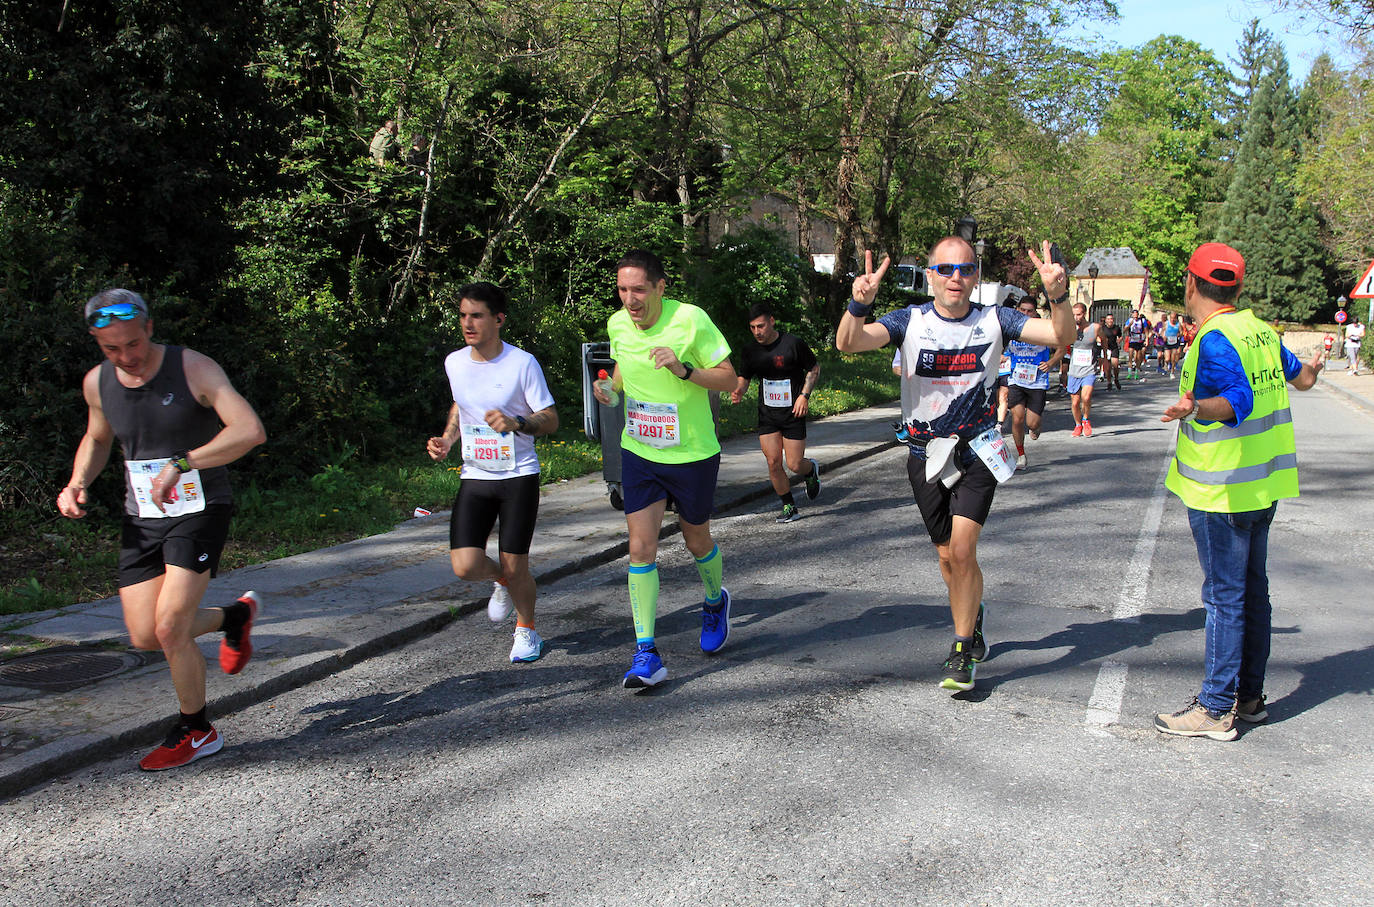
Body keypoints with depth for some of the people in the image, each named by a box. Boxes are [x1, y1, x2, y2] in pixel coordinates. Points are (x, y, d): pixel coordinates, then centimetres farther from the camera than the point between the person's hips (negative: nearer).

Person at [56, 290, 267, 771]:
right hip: (141, 519, 6)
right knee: (144, 636, 1)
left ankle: (195, 731, 10)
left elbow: (250, 431, -27)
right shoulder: (97, 383, 2)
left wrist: (181, 464, -34)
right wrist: (77, 483, 4)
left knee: (170, 629, -14)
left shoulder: (194, 369, -14)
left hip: (200, 511, -6)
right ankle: (235, 615, 30)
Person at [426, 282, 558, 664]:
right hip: (475, 476, 4)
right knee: (465, 566, -10)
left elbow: (550, 420, -8)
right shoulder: (454, 362, 4)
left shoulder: (523, 363, -10)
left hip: (519, 475, -3)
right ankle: (501, 581, 27)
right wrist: (447, 439, 7)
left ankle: (526, 630, 29)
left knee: (515, 568, -2)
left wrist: (516, 423, -27)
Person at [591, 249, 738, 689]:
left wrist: (683, 369, -28)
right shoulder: (617, 324, -2)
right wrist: (609, 385, -4)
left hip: (693, 454, -3)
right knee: (641, 546, -6)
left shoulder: (691, 319, -17)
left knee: (697, 541, 14)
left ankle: (715, 601, 48)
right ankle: (645, 653, -2)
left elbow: (728, 377, -12)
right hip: (638, 453, 3)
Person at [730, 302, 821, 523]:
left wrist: (804, 395, -11)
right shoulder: (750, 352, 1)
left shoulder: (793, 343, -11)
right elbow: (744, 377, 13)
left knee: (794, 465, -3)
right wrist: (737, 391, -11)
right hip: (767, 414, 3)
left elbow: (814, 368, 0)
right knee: (773, 462, -4)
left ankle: (811, 469, 34)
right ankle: (789, 507, 13)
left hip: (793, 413, -3)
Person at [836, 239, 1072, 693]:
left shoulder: (993, 320, -4)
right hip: (927, 455, 2)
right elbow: (848, 343, -20)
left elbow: (1061, 336, -11)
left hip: (977, 452, -1)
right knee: (948, 557, 12)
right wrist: (859, 305, -41)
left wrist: (1057, 295, -31)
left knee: (962, 549, -16)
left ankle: (962, 651, -1)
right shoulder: (911, 320, -6)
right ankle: (973, 626, 38)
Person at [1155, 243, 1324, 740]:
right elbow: (1298, 376, 26)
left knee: (1224, 595, -4)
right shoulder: (1260, 330, 8)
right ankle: (1249, 696, 25)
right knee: (1252, 588, 15)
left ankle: (1216, 709, 2)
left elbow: (1240, 402, -30)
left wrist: (1196, 408, -49)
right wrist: (1310, 371, 49)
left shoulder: (1214, 340, -18)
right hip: (1262, 485, 9)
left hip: (1221, 492, -9)